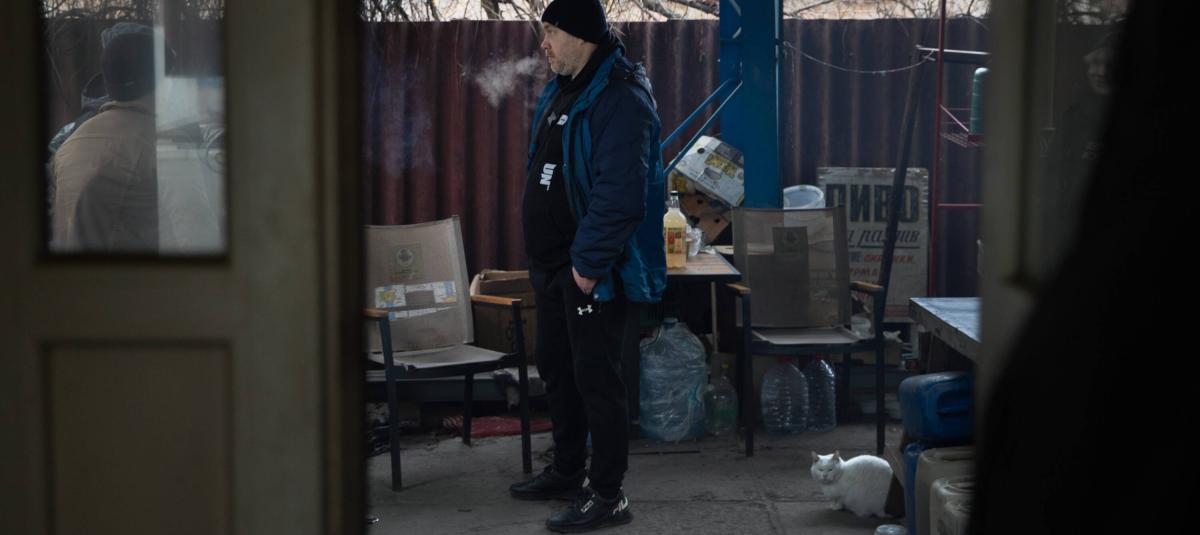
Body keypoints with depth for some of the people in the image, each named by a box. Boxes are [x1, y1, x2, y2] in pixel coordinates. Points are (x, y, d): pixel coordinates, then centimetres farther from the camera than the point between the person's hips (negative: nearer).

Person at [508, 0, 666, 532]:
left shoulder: (619, 97, -18)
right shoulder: (561, 90, 13)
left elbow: (620, 190, -26)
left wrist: (590, 260, -24)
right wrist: (540, 254, 16)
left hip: (594, 269, -10)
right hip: (552, 263, 10)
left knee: (595, 378, -4)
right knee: (557, 368, 18)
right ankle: (567, 472, 33)